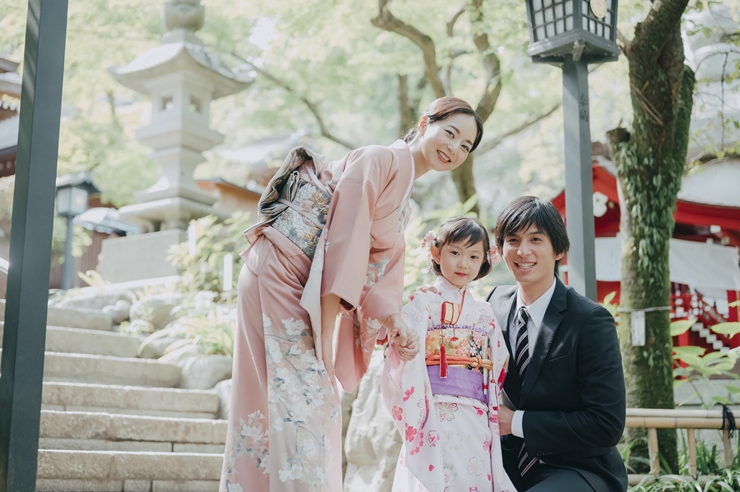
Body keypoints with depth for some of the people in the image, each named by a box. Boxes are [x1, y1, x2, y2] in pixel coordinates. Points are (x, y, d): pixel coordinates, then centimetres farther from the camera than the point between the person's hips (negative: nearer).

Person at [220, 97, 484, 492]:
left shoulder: (402, 202, 20)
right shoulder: (379, 159, -9)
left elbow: (379, 272, 12)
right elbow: (345, 238, -18)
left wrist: (394, 324, -7)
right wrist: (324, 334, -20)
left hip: (307, 293, 10)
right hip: (280, 274, -10)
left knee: (316, 405, 10)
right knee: (297, 401, -13)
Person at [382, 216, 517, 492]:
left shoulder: (484, 314, 16)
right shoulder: (422, 305, 1)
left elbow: (498, 370, 18)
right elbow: (405, 362, -7)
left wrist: (494, 419, 10)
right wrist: (415, 419, -11)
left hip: (477, 423, 5)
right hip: (435, 418, -5)